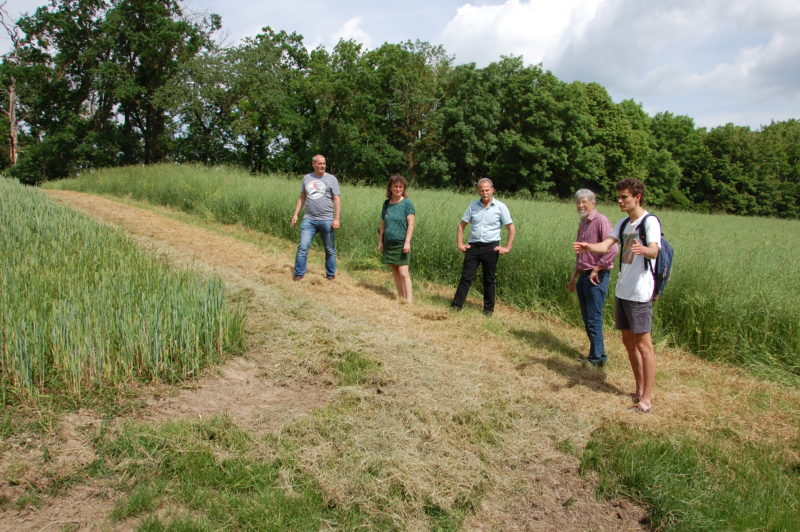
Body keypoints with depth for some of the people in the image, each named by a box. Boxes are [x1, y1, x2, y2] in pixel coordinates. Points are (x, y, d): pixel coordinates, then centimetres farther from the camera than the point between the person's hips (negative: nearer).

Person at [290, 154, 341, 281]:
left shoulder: (331, 179, 0)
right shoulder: (306, 178, 10)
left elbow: (336, 200, -3)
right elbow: (301, 197, 15)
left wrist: (337, 219, -11)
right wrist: (295, 214, 9)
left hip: (326, 220, -2)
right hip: (309, 219, 2)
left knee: (330, 249, 7)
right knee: (303, 247, -3)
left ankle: (331, 274, 20)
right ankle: (299, 274, 6)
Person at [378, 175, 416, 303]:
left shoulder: (407, 203, -6)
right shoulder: (386, 203, 9)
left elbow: (411, 224, -10)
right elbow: (383, 224, 14)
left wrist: (407, 242, -17)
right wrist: (380, 241, 11)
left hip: (401, 243, -5)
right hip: (388, 243, 5)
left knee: (403, 273, -9)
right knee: (394, 272, 10)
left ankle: (408, 300, -7)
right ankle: (400, 297, 20)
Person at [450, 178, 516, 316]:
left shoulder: (500, 207, 0)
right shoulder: (473, 206, 7)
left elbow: (512, 229, 2)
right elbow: (461, 225, 13)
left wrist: (507, 247, -4)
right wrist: (459, 243, 4)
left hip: (491, 247, -2)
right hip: (473, 246, 2)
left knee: (489, 279, 7)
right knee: (466, 277, -1)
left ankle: (489, 308, 18)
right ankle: (456, 305, 2)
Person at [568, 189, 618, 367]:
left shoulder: (601, 221, -12)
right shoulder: (582, 224, 15)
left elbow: (612, 250, -23)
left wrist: (596, 270, -16)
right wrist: (574, 277, 23)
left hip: (596, 277, -9)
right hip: (583, 276, 9)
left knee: (594, 319, -4)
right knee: (587, 319, 13)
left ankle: (597, 358, 6)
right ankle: (596, 353, 23)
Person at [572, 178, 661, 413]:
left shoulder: (650, 222, -10)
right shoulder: (623, 223, 13)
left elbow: (654, 252, -26)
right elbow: (605, 245, 1)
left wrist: (643, 249, -48)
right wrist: (588, 247, -19)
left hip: (640, 293, -8)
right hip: (623, 290, 8)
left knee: (643, 344, -3)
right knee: (628, 341, 14)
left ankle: (647, 399, 4)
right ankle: (639, 390, 28)